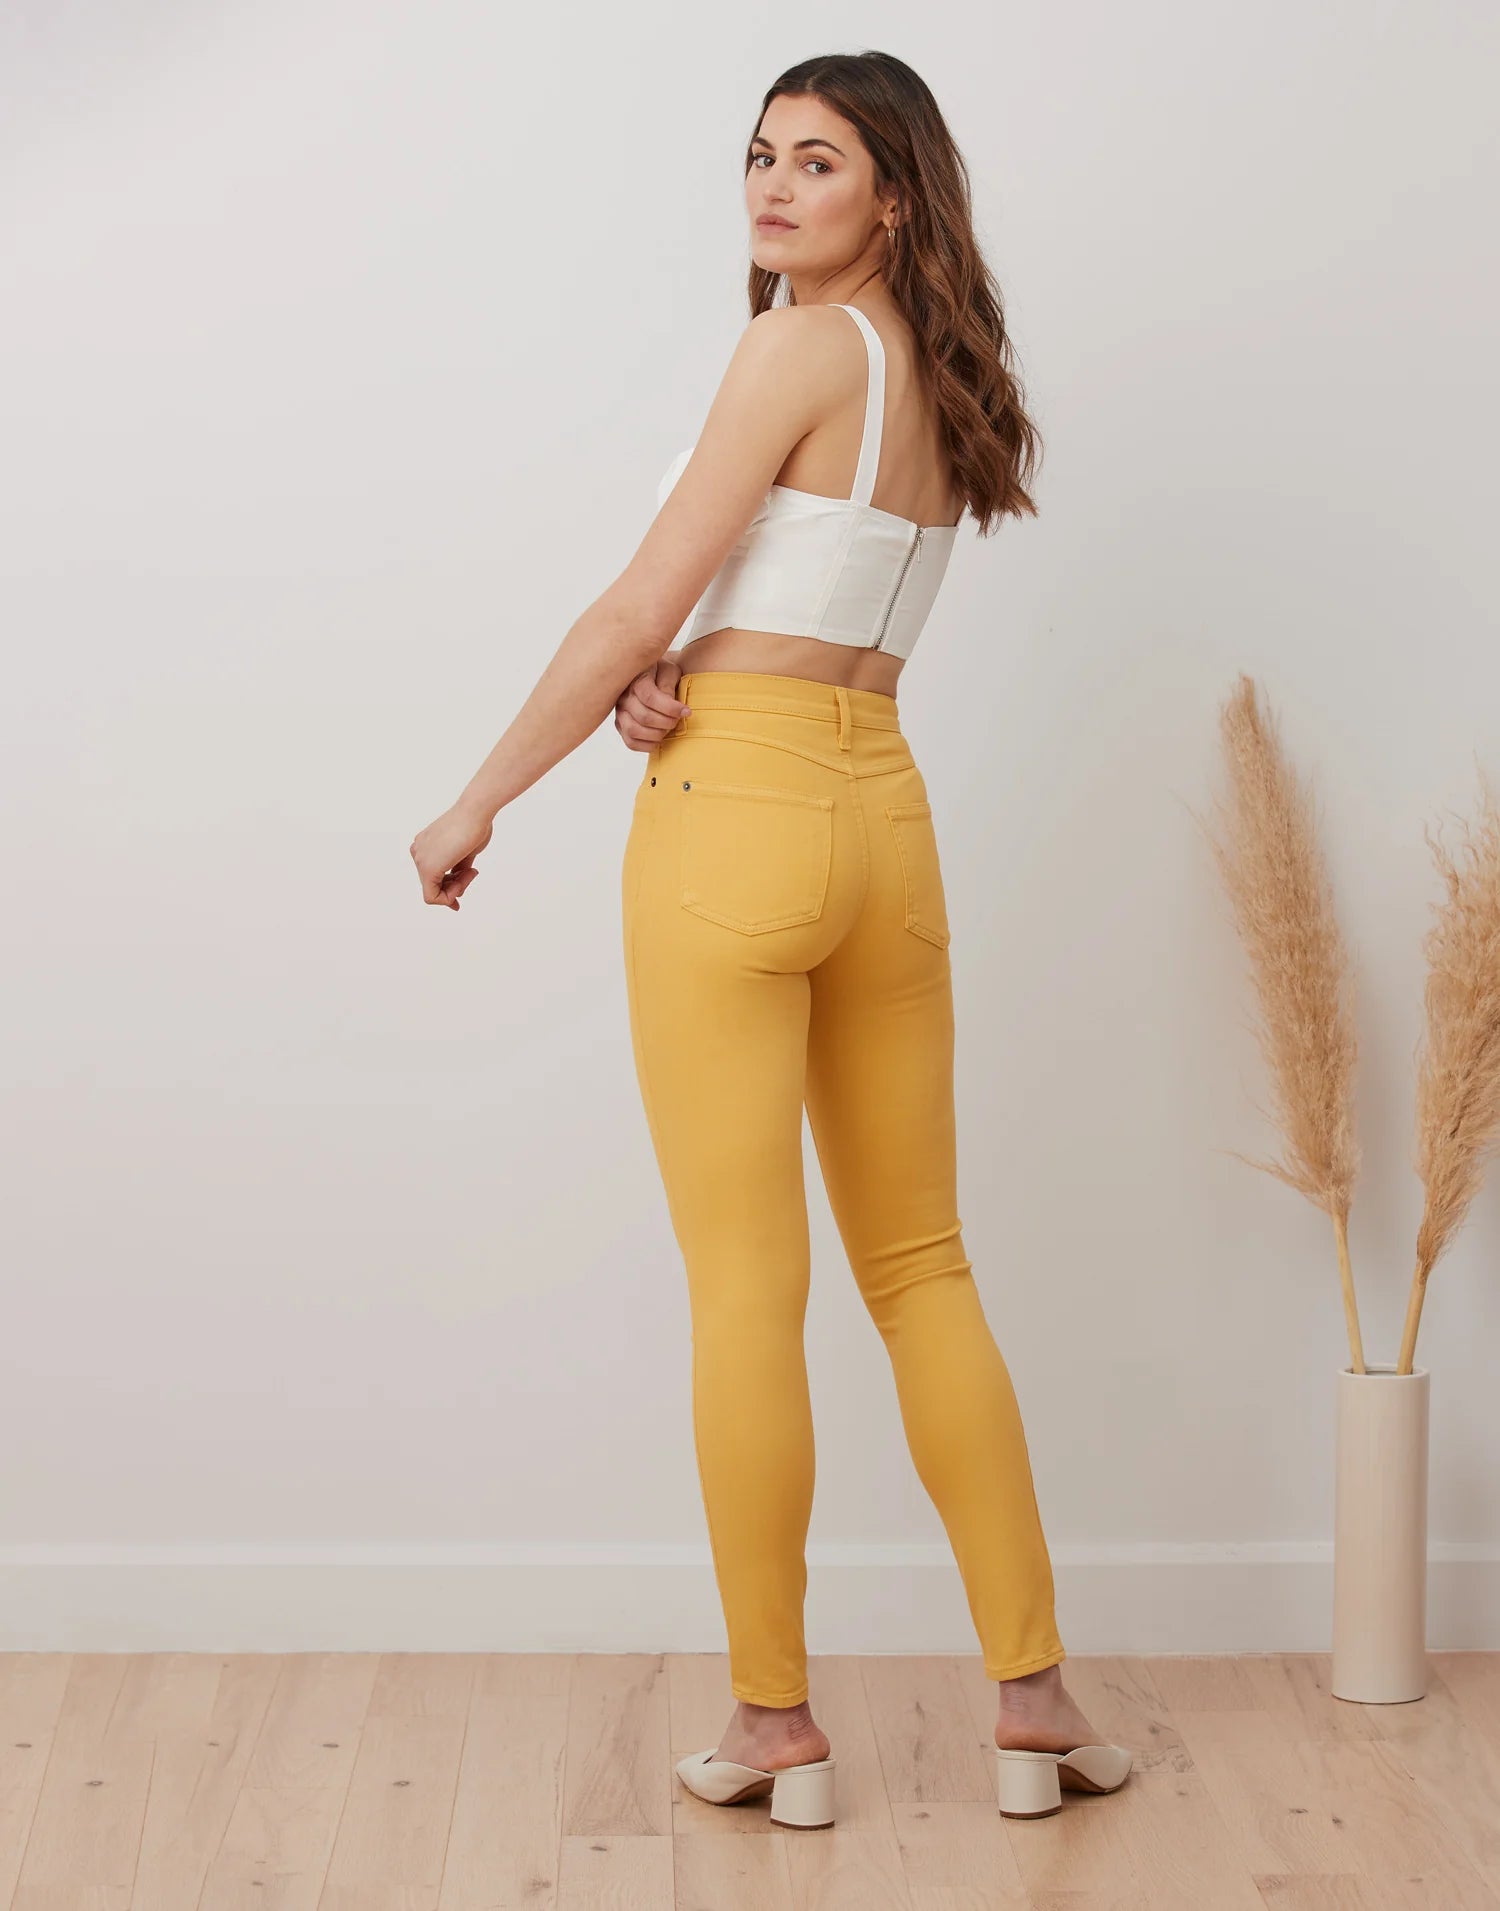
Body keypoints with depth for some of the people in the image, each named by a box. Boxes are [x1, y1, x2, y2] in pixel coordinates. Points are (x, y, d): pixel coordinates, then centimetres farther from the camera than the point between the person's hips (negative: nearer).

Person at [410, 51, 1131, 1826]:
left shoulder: (802, 349, -9)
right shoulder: (945, 382, 16)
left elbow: (638, 607, -10)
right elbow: (805, 609, 12)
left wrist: (474, 806, -1)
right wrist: (669, 684, -6)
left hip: (740, 814, -8)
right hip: (885, 814, 8)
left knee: (745, 1289, 0)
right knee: (921, 1265, 13)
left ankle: (775, 1724, 9)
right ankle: (1034, 1698, 15)